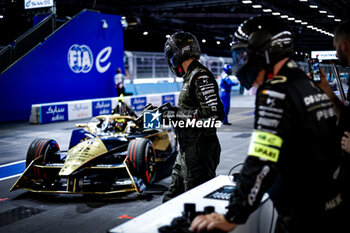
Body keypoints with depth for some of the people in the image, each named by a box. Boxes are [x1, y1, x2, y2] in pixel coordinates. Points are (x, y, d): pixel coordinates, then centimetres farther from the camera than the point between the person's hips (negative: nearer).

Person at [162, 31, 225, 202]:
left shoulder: (201, 77, -15)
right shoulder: (190, 76, 15)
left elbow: (214, 114, -25)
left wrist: (178, 114, -19)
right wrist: (173, 111, 11)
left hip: (200, 149, -10)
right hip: (188, 149, 10)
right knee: (173, 197, 18)